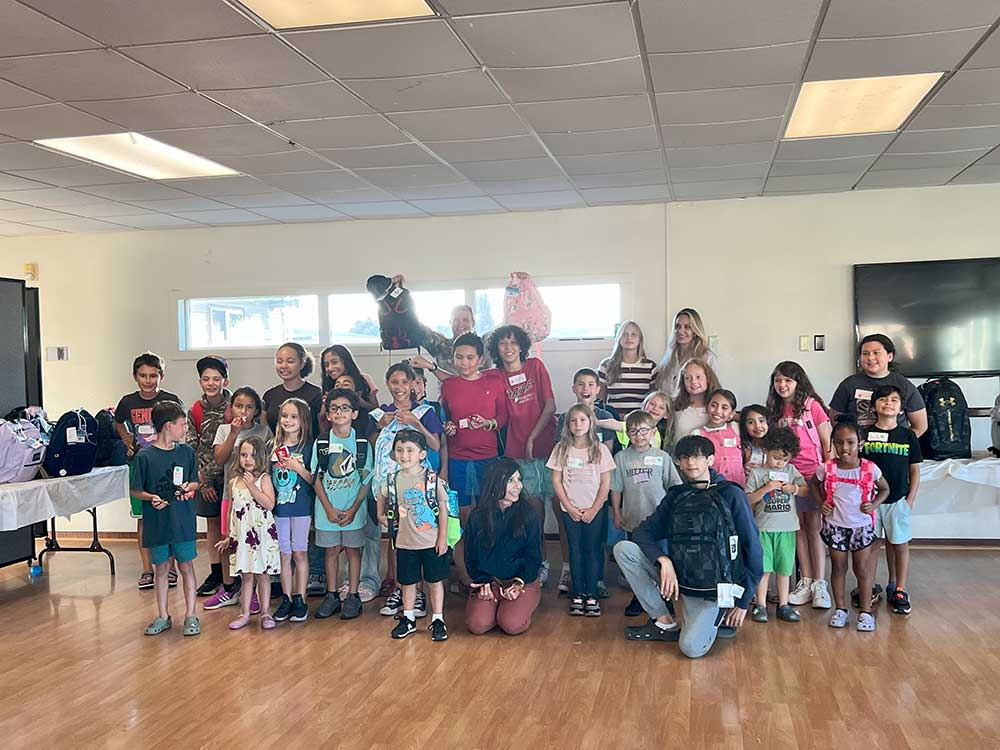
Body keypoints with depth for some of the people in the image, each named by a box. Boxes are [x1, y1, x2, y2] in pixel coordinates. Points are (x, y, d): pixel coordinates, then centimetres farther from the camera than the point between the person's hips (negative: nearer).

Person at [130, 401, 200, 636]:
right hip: (156, 522, -1)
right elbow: (135, 491, -2)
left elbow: (195, 482, 12)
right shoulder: (145, 456, -7)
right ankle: (163, 617, 23)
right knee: (161, 568, 10)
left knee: (186, 566, 6)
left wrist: (188, 488, -9)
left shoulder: (186, 452, 2)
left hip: (183, 520, 2)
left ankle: (190, 616, 16)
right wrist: (150, 498, -20)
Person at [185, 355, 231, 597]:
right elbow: (191, 448, 2)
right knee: (212, 523, 11)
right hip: (206, 477, 3)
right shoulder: (195, 411, 2)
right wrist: (203, 481, -3)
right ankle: (216, 572, 22)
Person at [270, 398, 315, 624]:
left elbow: (314, 480, -7)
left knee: (299, 553, 2)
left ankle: (300, 600, 10)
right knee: (284, 554, 8)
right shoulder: (274, 447, 6)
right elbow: (267, 475, 13)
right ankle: (286, 599, 16)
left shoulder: (308, 447, -4)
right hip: (279, 506, 3)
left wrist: (298, 468, -18)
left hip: (301, 506, -3)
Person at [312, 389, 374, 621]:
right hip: (328, 508, 1)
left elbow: (367, 480, -2)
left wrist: (353, 509, -10)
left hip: (353, 508, -1)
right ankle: (332, 595, 20)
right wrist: (329, 508, -7)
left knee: (353, 550, 5)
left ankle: (353, 596, 15)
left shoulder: (362, 443, -3)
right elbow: (317, 478, 1)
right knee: (331, 550, 9)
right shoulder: (321, 443, 1)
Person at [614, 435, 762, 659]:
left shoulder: (731, 495, -8)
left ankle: (720, 619, 8)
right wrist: (664, 561, -18)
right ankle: (663, 621, -4)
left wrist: (743, 601, -6)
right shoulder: (676, 496, 6)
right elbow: (644, 531, 2)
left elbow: (752, 547, -6)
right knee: (623, 549, -12)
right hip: (678, 577, 5)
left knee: (691, 648, -26)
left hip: (712, 589, -5)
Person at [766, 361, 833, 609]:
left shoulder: (811, 405, -5)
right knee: (799, 528, 7)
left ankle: (820, 584, 1)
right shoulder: (775, 409, 9)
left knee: (814, 527, -3)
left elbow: (827, 443, -4)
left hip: (814, 474, -4)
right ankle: (805, 582, 13)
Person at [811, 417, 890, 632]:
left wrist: (874, 504, -10)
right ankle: (840, 609, 21)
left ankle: (865, 611, 15)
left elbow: (884, 489, 7)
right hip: (835, 525, 1)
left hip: (862, 525, -1)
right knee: (838, 567, 10)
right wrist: (821, 503, -1)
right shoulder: (827, 469, -8)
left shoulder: (870, 469, -10)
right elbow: (814, 483, 13)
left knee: (862, 568, 6)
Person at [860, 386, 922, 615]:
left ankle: (898, 590, 17)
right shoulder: (864, 434, -1)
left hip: (898, 499, 0)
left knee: (899, 544, 6)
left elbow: (914, 470, 5)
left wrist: (910, 499, -1)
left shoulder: (907, 436, 2)